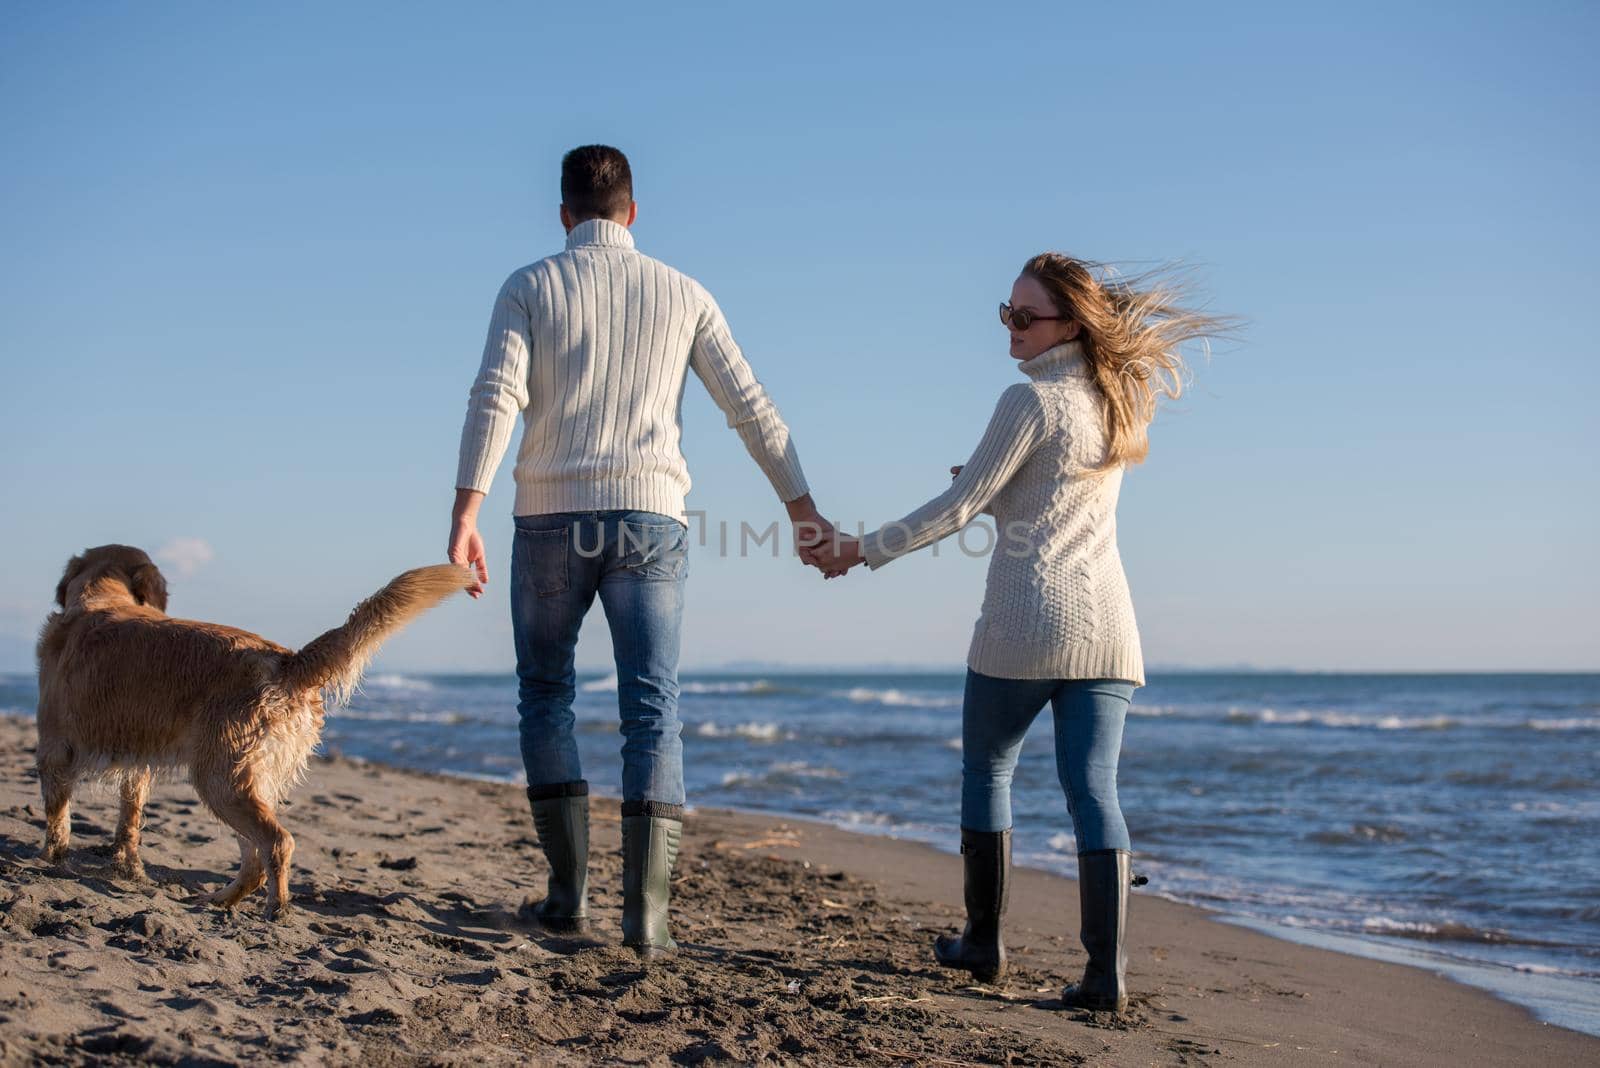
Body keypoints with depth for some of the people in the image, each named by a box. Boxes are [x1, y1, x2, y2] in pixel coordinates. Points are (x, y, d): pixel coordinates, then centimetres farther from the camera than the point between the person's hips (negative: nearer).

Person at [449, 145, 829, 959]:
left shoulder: (530, 287, 4)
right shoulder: (682, 294, 10)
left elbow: (496, 397, -11)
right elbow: (750, 407, 8)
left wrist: (464, 514, -15)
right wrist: (801, 505, 13)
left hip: (551, 521, -1)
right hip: (647, 520, 1)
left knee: (545, 698, 15)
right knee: (652, 714, 0)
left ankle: (568, 891, 11)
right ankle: (645, 911, -9)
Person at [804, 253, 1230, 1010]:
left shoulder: (1031, 401, -9)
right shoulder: (1115, 400, 13)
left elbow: (958, 506, -9)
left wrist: (862, 551, -1)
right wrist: (994, 483, 13)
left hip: (1026, 621, -5)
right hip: (1106, 622, 6)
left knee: (986, 769, 14)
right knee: (1093, 788, 1)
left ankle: (984, 943, 20)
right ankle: (1106, 972, -8)